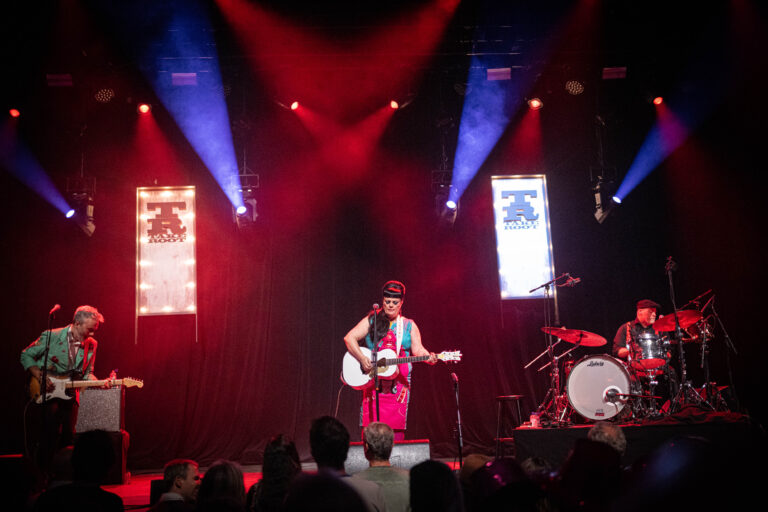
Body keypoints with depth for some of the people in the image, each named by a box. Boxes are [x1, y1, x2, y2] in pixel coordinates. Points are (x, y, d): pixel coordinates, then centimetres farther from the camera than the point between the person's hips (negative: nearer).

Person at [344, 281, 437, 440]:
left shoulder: (409, 325, 12)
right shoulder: (371, 321, 8)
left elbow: (417, 349, 3)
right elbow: (349, 338, 0)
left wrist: (428, 357, -19)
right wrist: (362, 359, -13)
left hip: (399, 382, 1)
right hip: (372, 381, -1)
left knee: (396, 428, -5)